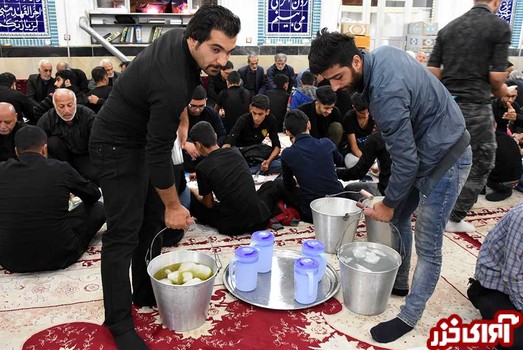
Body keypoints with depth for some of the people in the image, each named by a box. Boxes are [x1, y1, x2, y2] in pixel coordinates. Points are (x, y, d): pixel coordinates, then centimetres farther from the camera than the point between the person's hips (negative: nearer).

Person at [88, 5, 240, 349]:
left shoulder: (178, 38, -7)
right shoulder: (171, 82, -35)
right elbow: (159, 154, -28)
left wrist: (182, 119, 17)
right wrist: (174, 206, -16)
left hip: (145, 136, 10)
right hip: (118, 145, -10)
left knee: (153, 220, 13)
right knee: (124, 234, -6)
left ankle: (145, 293, 28)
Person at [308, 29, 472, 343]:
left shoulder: (386, 92, -33)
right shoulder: (382, 53, -4)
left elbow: (405, 160, -27)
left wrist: (388, 203, -11)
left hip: (445, 158, -10)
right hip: (427, 146, 10)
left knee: (427, 246, 0)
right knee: (398, 221, 18)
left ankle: (409, 317, 14)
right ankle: (399, 282, 37)